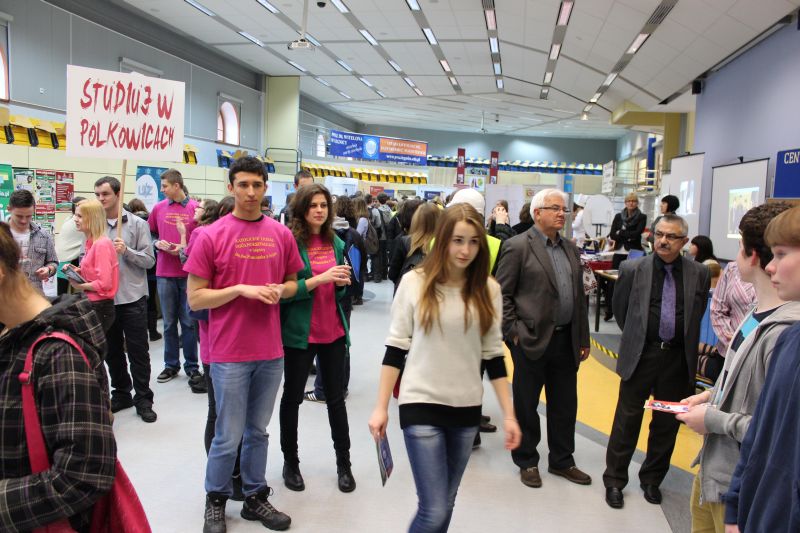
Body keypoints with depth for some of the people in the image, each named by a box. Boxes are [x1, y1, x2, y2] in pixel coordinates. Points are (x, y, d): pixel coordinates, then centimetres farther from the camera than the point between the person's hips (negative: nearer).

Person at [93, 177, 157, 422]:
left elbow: (149, 260, -5)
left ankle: (143, 399, 13)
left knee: (138, 352, 3)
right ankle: (121, 393, 30)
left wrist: (126, 251, -20)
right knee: (111, 351, 14)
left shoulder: (137, 224, -2)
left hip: (132, 298, -3)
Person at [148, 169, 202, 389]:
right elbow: (150, 235, 17)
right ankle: (171, 365, 21)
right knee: (169, 323, 9)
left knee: (189, 322, 3)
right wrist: (158, 244, -3)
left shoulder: (195, 208, -3)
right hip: (165, 273, 3)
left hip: (189, 273, -3)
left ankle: (192, 366, 13)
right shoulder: (158, 208, 7)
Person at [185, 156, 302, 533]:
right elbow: (195, 298, -7)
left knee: (258, 431, 17)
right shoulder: (210, 236, -8)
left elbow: (292, 282, 15)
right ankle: (215, 501, 29)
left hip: (271, 351, 4)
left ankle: (255, 497, 33)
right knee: (229, 437, 6)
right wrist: (241, 290, -18)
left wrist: (279, 290, -7)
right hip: (229, 354, -3)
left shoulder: (281, 234, 3)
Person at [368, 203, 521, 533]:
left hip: (467, 408, 3)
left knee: (445, 503, 16)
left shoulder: (488, 289, 0)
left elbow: (493, 355, 5)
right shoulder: (415, 282, -8)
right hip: (421, 405, -3)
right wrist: (381, 406, -4)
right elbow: (396, 348, -3)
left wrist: (508, 414, 3)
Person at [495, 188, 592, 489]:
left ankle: (562, 461, 32)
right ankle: (527, 462, 27)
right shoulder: (518, 247, -8)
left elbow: (579, 296, 15)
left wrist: (583, 338, 13)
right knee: (526, 404, 9)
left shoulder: (570, 249, 12)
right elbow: (502, 294, -9)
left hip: (565, 339, 6)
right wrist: (514, 332, -13)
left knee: (565, 404, 15)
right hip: (532, 340, -6)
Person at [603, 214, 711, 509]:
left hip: (678, 358, 2)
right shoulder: (632, 269, -5)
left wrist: (684, 339, 12)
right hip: (640, 355, -2)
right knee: (627, 420, 6)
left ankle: (652, 479, 32)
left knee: (667, 423, 13)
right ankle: (614, 480, 21)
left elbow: (697, 313, 13)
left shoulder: (699, 274, -1)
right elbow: (620, 308, 8)